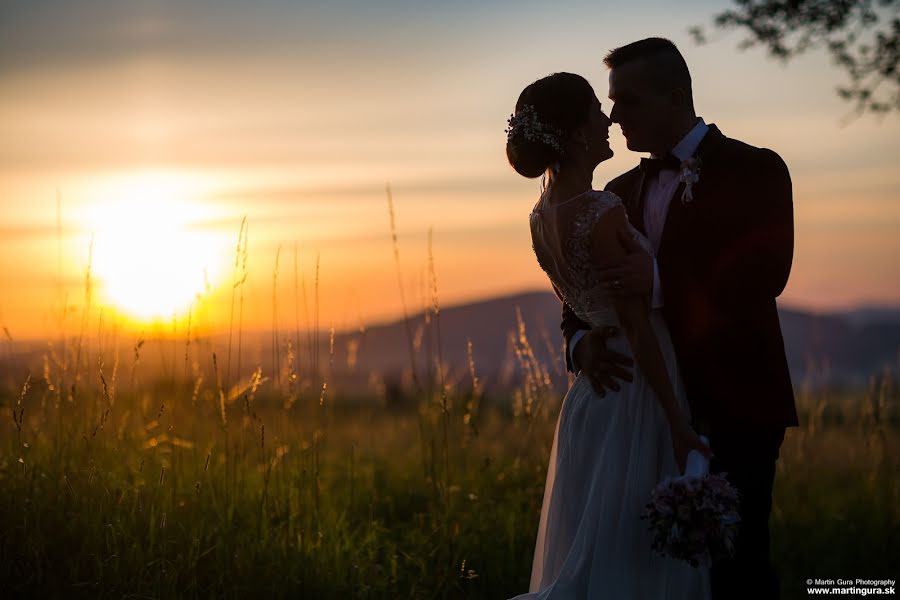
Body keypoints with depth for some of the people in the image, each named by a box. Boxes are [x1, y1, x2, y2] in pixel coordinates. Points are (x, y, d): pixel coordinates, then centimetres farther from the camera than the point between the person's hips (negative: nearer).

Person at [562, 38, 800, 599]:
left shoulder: (755, 169, -3)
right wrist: (582, 339, -10)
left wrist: (662, 280, -30)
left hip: (734, 408, -6)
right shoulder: (623, 191, 16)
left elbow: (765, 272, -18)